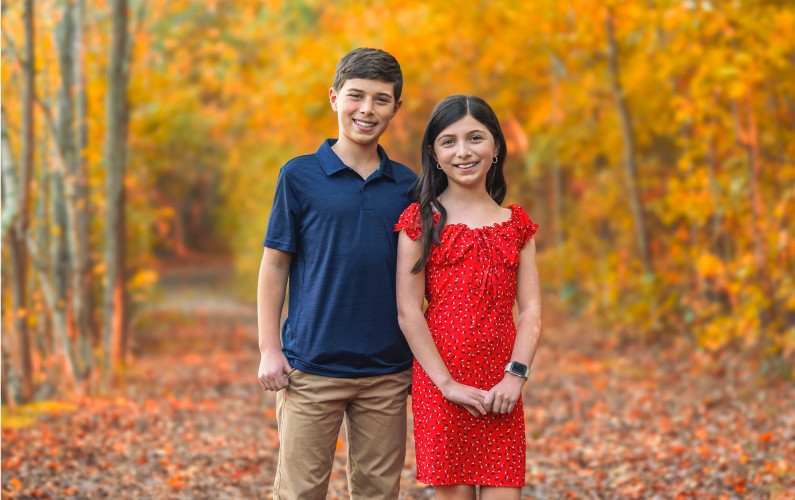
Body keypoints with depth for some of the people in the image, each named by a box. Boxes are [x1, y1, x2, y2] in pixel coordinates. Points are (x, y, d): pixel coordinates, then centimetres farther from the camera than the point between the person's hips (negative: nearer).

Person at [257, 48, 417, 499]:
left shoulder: (407, 185, 7)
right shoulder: (300, 175, -1)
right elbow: (276, 264, 2)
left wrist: (422, 358, 10)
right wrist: (270, 349, -4)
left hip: (388, 370, 3)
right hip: (312, 366, -3)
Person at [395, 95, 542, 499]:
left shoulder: (516, 223, 11)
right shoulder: (422, 220, 1)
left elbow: (531, 309, 5)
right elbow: (408, 312, -5)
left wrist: (515, 375, -9)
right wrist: (446, 383, -11)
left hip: (501, 388, 3)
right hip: (440, 381, -2)